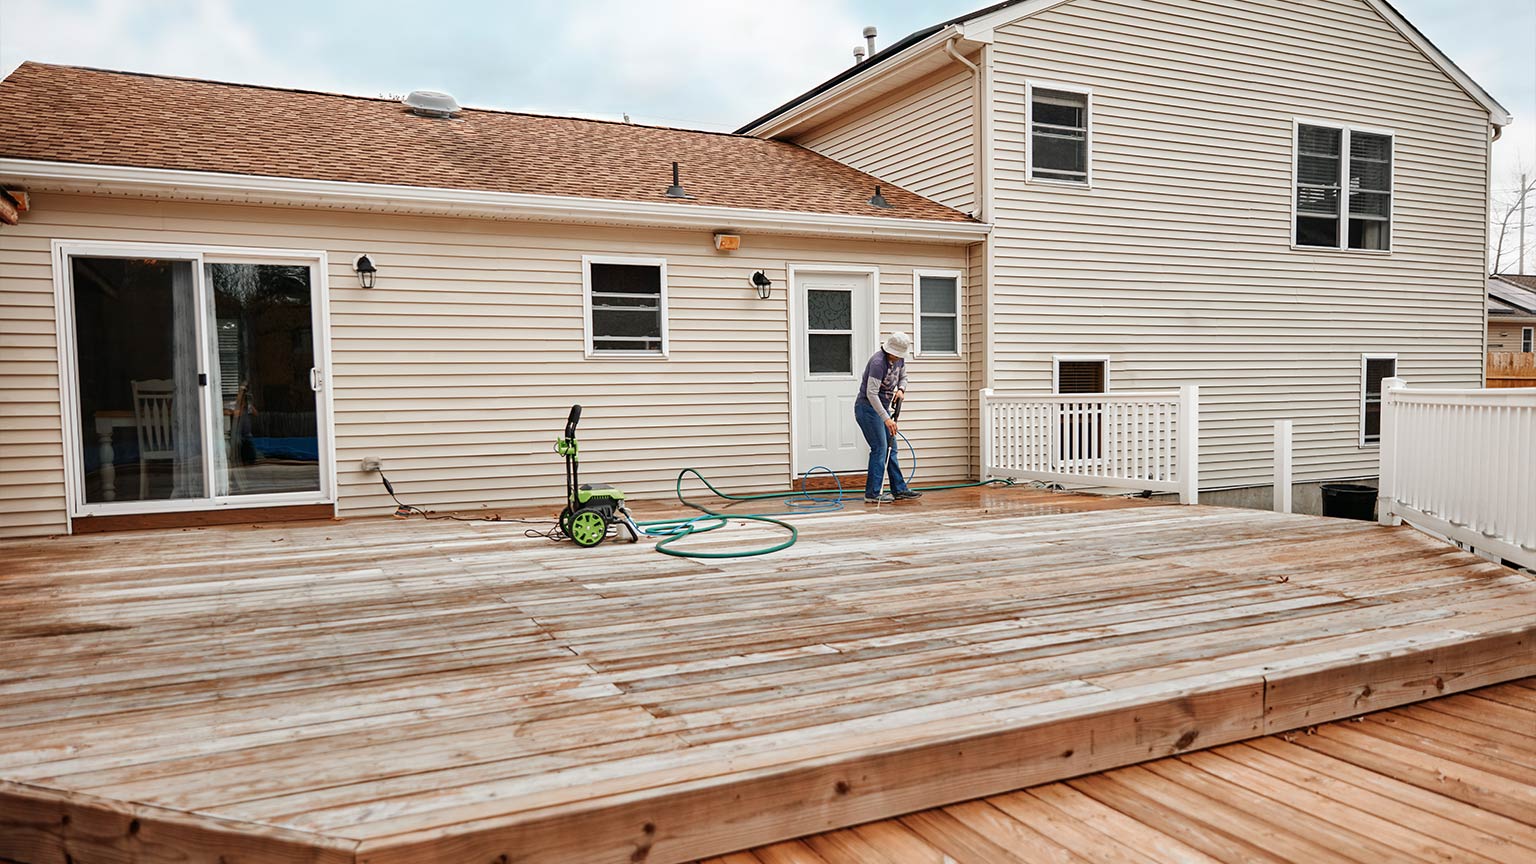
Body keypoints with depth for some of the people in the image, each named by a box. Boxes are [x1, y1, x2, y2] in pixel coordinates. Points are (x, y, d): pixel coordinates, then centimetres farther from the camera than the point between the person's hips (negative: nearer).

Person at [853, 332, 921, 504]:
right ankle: (872, 493, -7)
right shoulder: (878, 362, -25)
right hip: (867, 407, -9)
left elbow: (903, 376, 20)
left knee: (890, 448, 10)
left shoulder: (900, 359, 1)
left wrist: (901, 389, -4)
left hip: (882, 407, 9)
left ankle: (899, 490, 17)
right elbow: (871, 393, -29)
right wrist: (886, 418, -31)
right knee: (880, 448, -11)